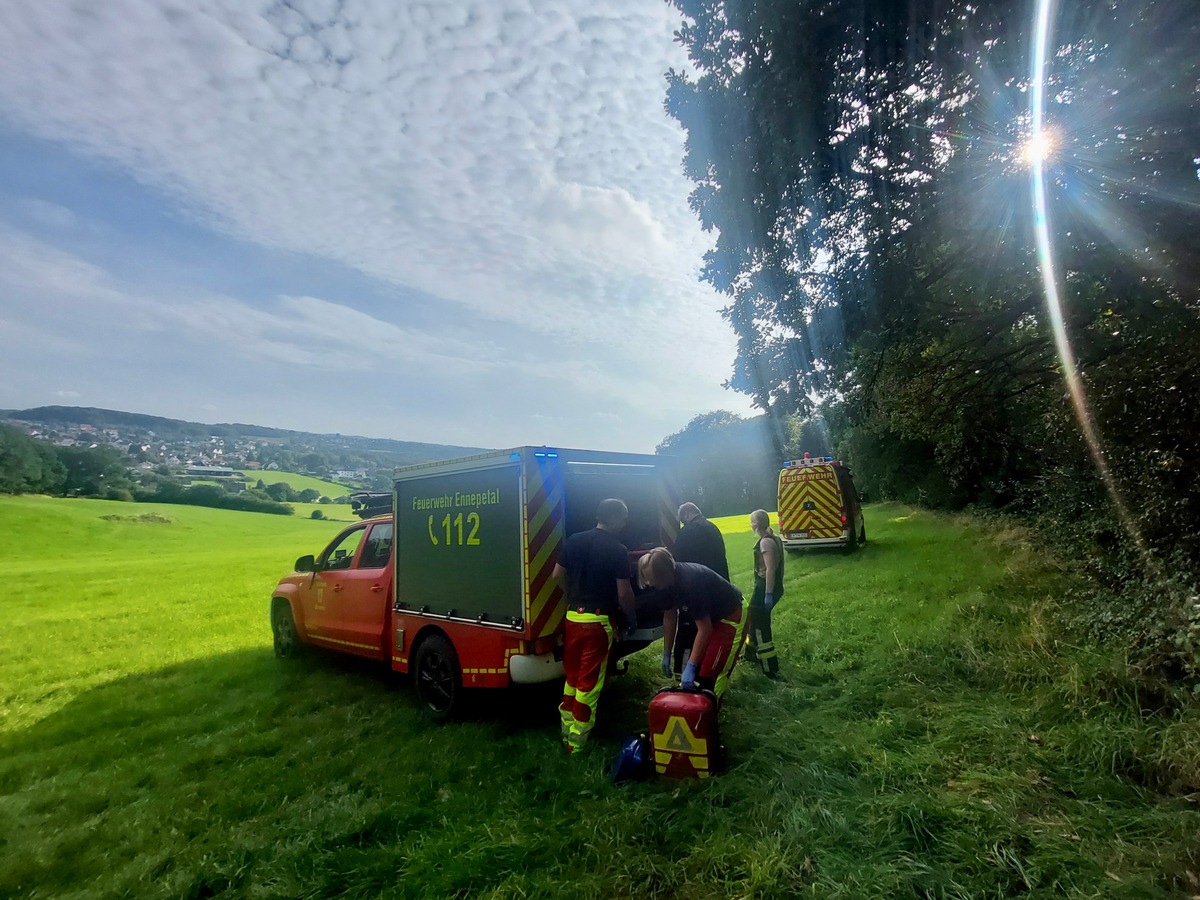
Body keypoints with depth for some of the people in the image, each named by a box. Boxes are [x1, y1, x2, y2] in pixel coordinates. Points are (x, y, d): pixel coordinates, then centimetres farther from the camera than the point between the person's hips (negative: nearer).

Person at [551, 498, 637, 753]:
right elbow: (624, 593, -11)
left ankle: (567, 732, 27)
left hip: (572, 617, 5)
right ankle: (578, 740, 11)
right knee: (589, 682, 5)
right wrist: (632, 618, 6)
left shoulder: (573, 541, 2)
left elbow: (557, 576, 8)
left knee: (572, 677, 18)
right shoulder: (618, 550, -13)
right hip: (599, 621, -5)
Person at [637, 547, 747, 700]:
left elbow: (704, 629, -29)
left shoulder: (691, 582, -36)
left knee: (710, 673, -8)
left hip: (731, 615, -8)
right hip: (711, 614, 8)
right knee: (696, 663, 10)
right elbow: (669, 617, 1)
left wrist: (691, 666, -26)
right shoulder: (670, 581, -11)